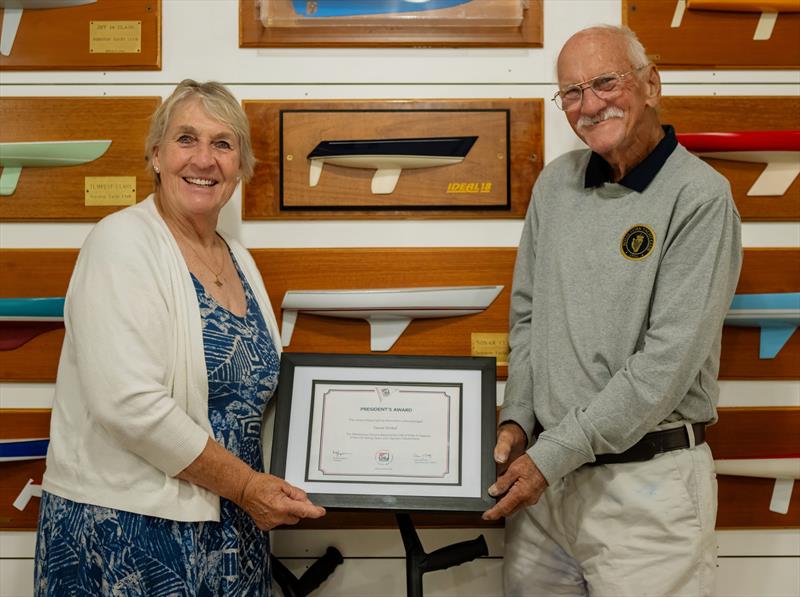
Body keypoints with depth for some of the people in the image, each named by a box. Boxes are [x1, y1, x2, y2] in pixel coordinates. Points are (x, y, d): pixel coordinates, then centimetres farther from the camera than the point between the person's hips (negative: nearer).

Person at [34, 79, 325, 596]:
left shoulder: (240, 261, 9)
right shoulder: (124, 243, -12)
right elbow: (130, 404, -22)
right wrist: (246, 485, -16)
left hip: (231, 528, 7)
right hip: (125, 532, -7)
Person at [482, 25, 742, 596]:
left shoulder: (699, 196, -12)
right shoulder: (556, 183, 6)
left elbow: (668, 360, -18)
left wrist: (555, 454, -17)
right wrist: (516, 420, 1)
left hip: (646, 479, -5)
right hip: (544, 465, 5)